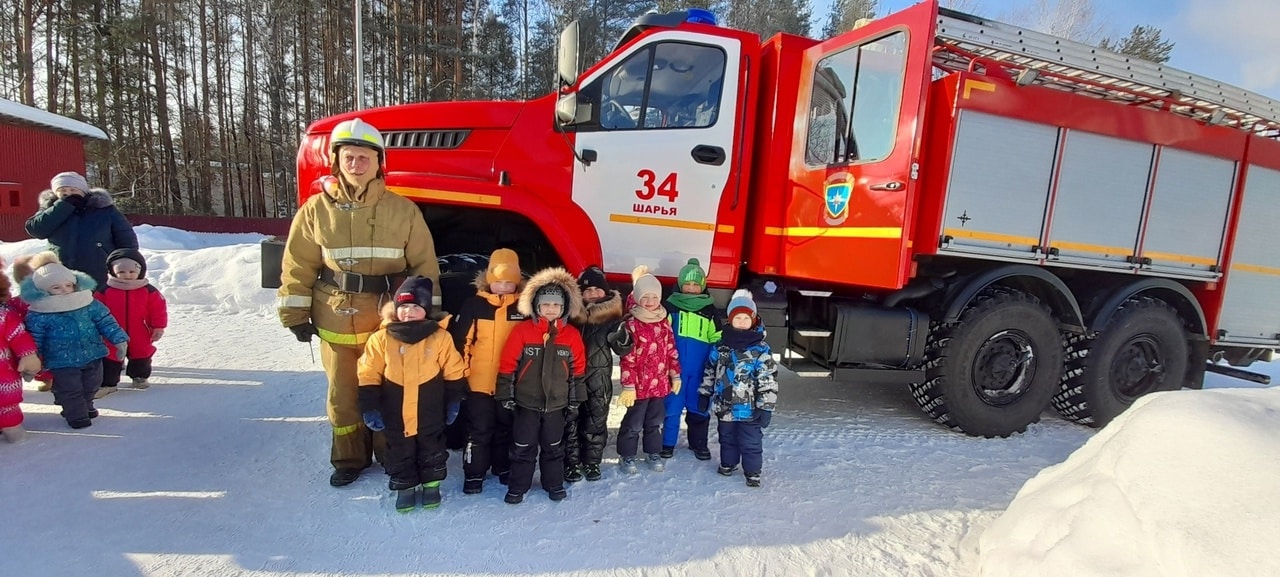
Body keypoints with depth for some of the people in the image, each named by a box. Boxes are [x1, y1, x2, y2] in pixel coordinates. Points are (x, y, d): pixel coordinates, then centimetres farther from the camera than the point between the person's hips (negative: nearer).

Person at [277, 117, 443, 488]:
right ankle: (349, 459, 32)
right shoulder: (316, 210, 0)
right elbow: (298, 267, 4)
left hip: (389, 320, -1)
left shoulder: (402, 210, -3)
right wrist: (296, 314, 2)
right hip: (336, 321, 2)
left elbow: (424, 265, 1)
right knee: (343, 393, 13)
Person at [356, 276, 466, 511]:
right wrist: (370, 409, -5)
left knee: (432, 447, 16)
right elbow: (368, 377, -3)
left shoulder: (440, 337, -11)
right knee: (399, 450, 16)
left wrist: (454, 402, -1)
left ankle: (432, 484, 36)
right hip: (395, 414, 1)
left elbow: (454, 373, -3)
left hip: (430, 413, -1)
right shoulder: (381, 338, -9)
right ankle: (404, 487, 35)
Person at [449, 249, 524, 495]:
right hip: (480, 381, -2)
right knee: (479, 430, 6)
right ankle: (474, 475, 19)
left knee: (507, 428, 17)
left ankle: (504, 468, 35)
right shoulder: (474, 304, -6)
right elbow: (459, 339, -3)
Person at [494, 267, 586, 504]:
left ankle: (554, 484, 31)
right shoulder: (522, 331, -9)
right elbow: (508, 365, -5)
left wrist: (575, 398, 7)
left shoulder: (572, 334, -3)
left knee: (554, 447, 16)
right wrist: (506, 394, -4)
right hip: (526, 402, -1)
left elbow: (578, 369, 5)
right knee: (523, 447, 9)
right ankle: (517, 487, 24)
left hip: (556, 403, 2)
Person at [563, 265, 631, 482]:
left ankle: (592, 462, 23)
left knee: (596, 421, 9)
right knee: (571, 420, 6)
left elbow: (623, 349, 1)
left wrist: (621, 336, -19)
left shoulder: (612, 316, 2)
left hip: (599, 379, 1)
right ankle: (572, 463, 19)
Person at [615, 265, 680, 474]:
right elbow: (627, 358, -15)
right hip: (639, 384, -5)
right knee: (633, 423, 7)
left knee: (656, 421, 18)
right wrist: (628, 385, -16)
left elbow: (671, 351, 13)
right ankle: (627, 456, 23)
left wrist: (675, 375, 12)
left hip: (660, 383, 5)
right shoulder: (631, 324, -14)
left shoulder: (664, 323, 6)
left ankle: (653, 453, 34)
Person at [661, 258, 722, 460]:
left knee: (699, 406, 9)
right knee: (672, 405, 4)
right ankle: (668, 443, 18)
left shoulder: (709, 310, 8)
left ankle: (698, 443, 25)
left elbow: (717, 340, 13)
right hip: (675, 367, -1)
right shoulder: (670, 306, 3)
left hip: (700, 368, 2)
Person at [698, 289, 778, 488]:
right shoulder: (720, 346, 0)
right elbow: (710, 372, 11)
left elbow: (768, 381, -12)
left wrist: (766, 407, -14)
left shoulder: (761, 349, -12)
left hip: (749, 408, -4)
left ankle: (752, 472, 25)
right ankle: (728, 463, 41)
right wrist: (704, 394, 13)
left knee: (751, 443, 7)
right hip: (724, 405, 4)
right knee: (727, 438, 21)